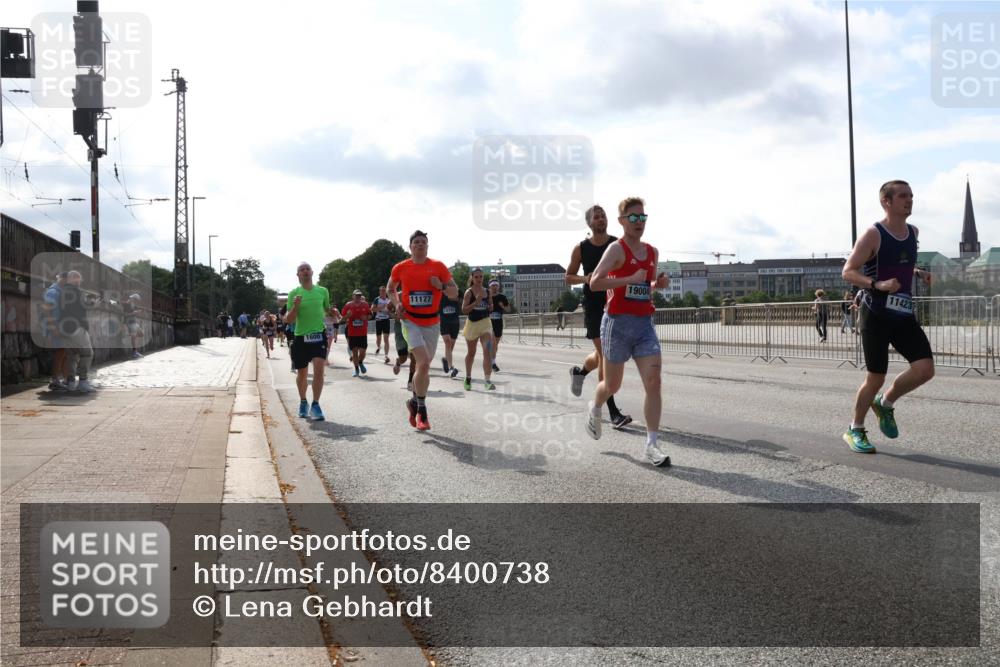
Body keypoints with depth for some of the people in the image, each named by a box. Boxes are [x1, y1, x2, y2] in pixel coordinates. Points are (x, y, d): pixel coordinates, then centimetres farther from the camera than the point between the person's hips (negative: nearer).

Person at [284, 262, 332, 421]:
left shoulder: (322, 291, 4)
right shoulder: (294, 293, -1)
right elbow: (289, 320, -3)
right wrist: (295, 306, -22)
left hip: (319, 334, 0)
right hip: (300, 336, 0)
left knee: (319, 369, -18)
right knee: (302, 373, 13)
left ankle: (315, 405, -13)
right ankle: (303, 402, 35)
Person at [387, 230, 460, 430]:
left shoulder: (438, 267, 0)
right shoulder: (400, 268, 0)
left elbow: (455, 293, 3)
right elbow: (390, 289, 18)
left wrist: (441, 286, -16)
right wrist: (397, 303, -1)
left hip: (432, 323, 3)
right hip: (410, 322, -3)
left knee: (425, 366, 11)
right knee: (423, 363, -18)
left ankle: (415, 402, 33)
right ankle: (421, 410, -5)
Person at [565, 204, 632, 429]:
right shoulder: (581, 248, 0)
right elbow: (569, 277, 7)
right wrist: (585, 278, -13)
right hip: (593, 305, -3)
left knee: (604, 354, 12)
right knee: (605, 355, -9)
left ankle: (579, 371, 47)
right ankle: (613, 412, -8)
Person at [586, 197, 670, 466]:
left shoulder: (652, 252, 12)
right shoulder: (617, 249, -9)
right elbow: (594, 283, -22)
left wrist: (659, 284, 6)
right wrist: (630, 279, -26)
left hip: (645, 324, 5)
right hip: (619, 324, -5)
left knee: (653, 382, -9)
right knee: (612, 384, 10)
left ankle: (652, 444, -7)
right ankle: (595, 409, 44)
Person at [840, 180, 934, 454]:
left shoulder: (913, 232, 11)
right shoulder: (873, 235, -11)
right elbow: (847, 272, -14)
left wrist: (918, 273, 8)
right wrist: (878, 284, -29)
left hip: (904, 315, 6)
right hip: (876, 316, -6)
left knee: (925, 369, -8)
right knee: (875, 378, -2)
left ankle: (885, 403, 18)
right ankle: (855, 430, 18)